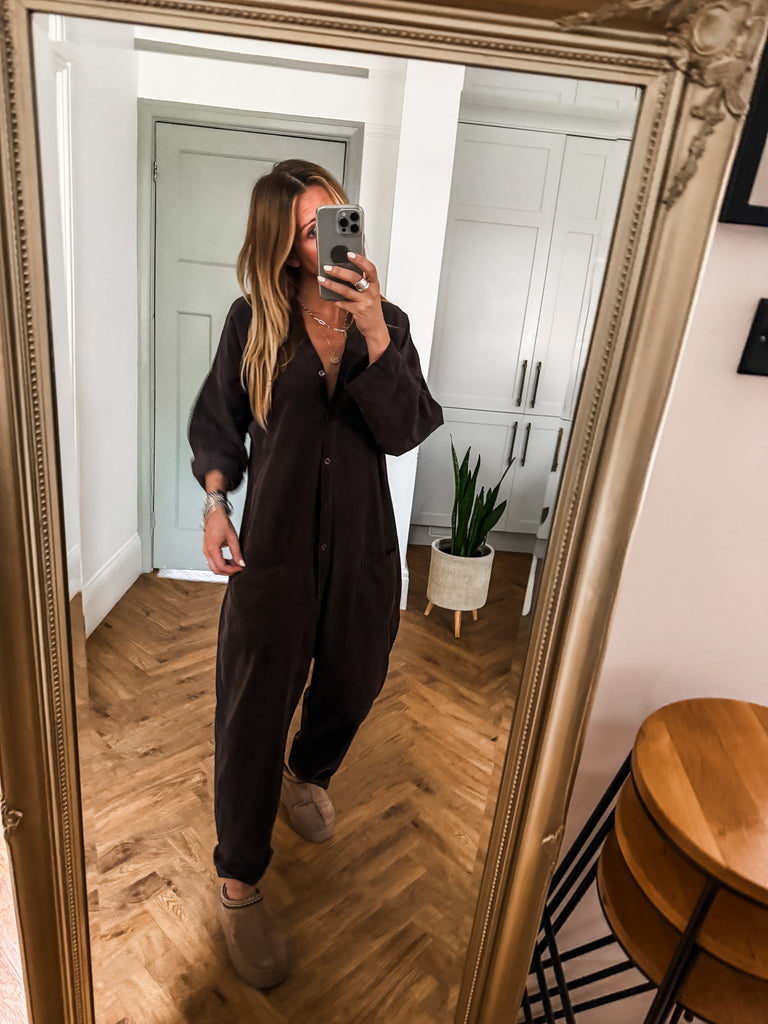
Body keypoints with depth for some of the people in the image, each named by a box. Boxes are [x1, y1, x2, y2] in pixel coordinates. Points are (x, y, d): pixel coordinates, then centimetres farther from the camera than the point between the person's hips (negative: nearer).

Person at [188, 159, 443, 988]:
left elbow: (405, 431, -13)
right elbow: (216, 421, 6)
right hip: (274, 543, -2)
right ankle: (238, 883, 26)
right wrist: (215, 500, -8)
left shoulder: (387, 322, 0)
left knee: (351, 684, 19)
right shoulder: (251, 321, -3)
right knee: (254, 709, 4)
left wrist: (373, 332, -24)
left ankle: (307, 775, 54)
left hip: (360, 545, 3)